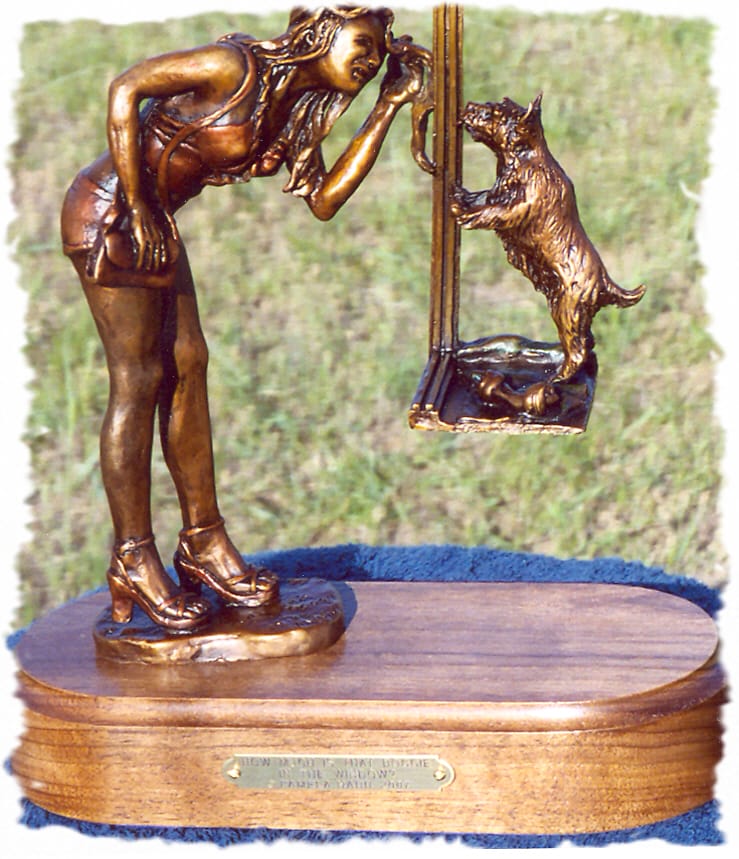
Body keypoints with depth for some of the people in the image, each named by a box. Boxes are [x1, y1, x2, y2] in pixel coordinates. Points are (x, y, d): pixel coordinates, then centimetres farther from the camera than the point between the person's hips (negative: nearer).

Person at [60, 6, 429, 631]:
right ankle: (133, 562, 3)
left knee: (188, 367, 10)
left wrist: (387, 111, 2)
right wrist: (137, 207, -20)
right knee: (138, 379, -6)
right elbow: (126, 89, -20)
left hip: (152, 223, 9)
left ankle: (203, 541, 19)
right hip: (109, 211, -9)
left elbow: (324, 202, 4)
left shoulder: (295, 113, 8)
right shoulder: (237, 67, -18)